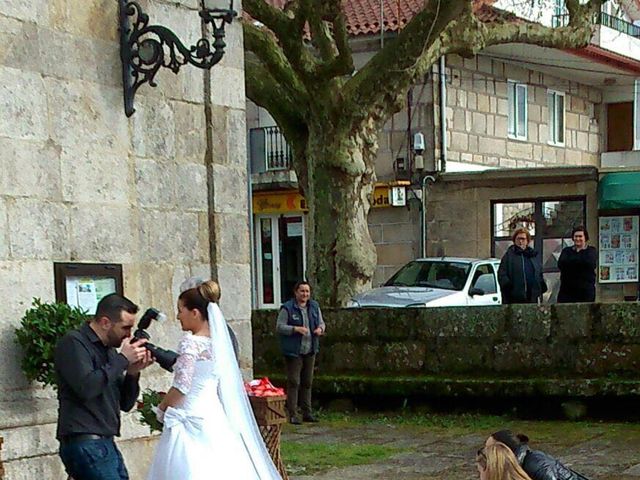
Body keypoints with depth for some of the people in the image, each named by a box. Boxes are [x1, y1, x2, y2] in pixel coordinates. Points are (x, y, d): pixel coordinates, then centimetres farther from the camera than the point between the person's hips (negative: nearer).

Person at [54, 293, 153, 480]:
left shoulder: (110, 350, 17)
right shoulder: (73, 343, -6)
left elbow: (125, 404, 18)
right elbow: (86, 387, -22)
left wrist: (133, 373, 1)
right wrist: (123, 360, -14)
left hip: (107, 443, 8)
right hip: (84, 443, -8)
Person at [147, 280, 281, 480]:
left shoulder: (191, 343, -14)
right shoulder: (218, 340, 9)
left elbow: (181, 386, -17)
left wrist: (161, 409, 1)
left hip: (190, 421, -8)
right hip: (214, 416, 8)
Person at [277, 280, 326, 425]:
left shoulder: (314, 306, 10)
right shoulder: (287, 308, -7)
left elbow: (321, 322, 18)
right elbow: (279, 327, -10)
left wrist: (320, 328, -6)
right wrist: (296, 329, -23)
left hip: (310, 351, 6)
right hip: (293, 352, -6)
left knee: (307, 382, 11)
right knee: (293, 382, -6)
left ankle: (307, 413, 18)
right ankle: (293, 414, -3)